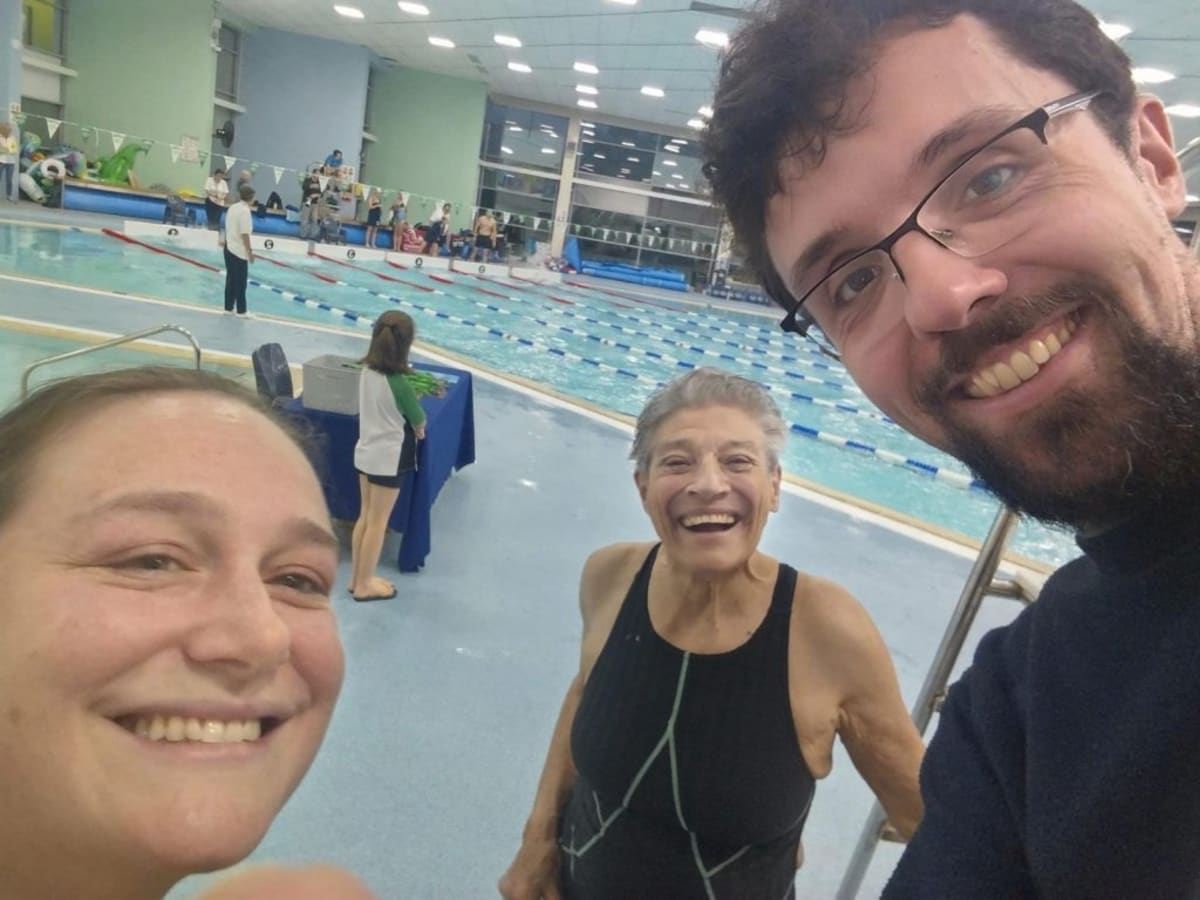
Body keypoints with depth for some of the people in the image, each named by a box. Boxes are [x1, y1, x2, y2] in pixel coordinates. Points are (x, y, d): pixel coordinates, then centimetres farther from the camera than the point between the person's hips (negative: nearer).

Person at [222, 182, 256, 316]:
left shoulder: (233, 207, 9)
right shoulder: (245, 211, -17)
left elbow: (228, 229, 15)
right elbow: (244, 234, -20)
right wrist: (250, 251, -15)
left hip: (229, 248, 8)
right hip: (239, 251, -8)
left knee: (231, 279, 13)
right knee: (240, 281, 0)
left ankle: (228, 308, 17)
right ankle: (241, 310, 5)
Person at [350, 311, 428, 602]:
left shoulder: (366, 372, -3)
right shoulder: (398, 383, -24)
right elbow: (419, 421, -9)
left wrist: (405, 424, 8)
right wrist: (416, 427, 11)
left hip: (365, 452, 7)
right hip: (388, 458, -7)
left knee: (365, 517, 18)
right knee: (378, 522, 6)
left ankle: (357, 578, 29)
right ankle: (364, 585, 18)